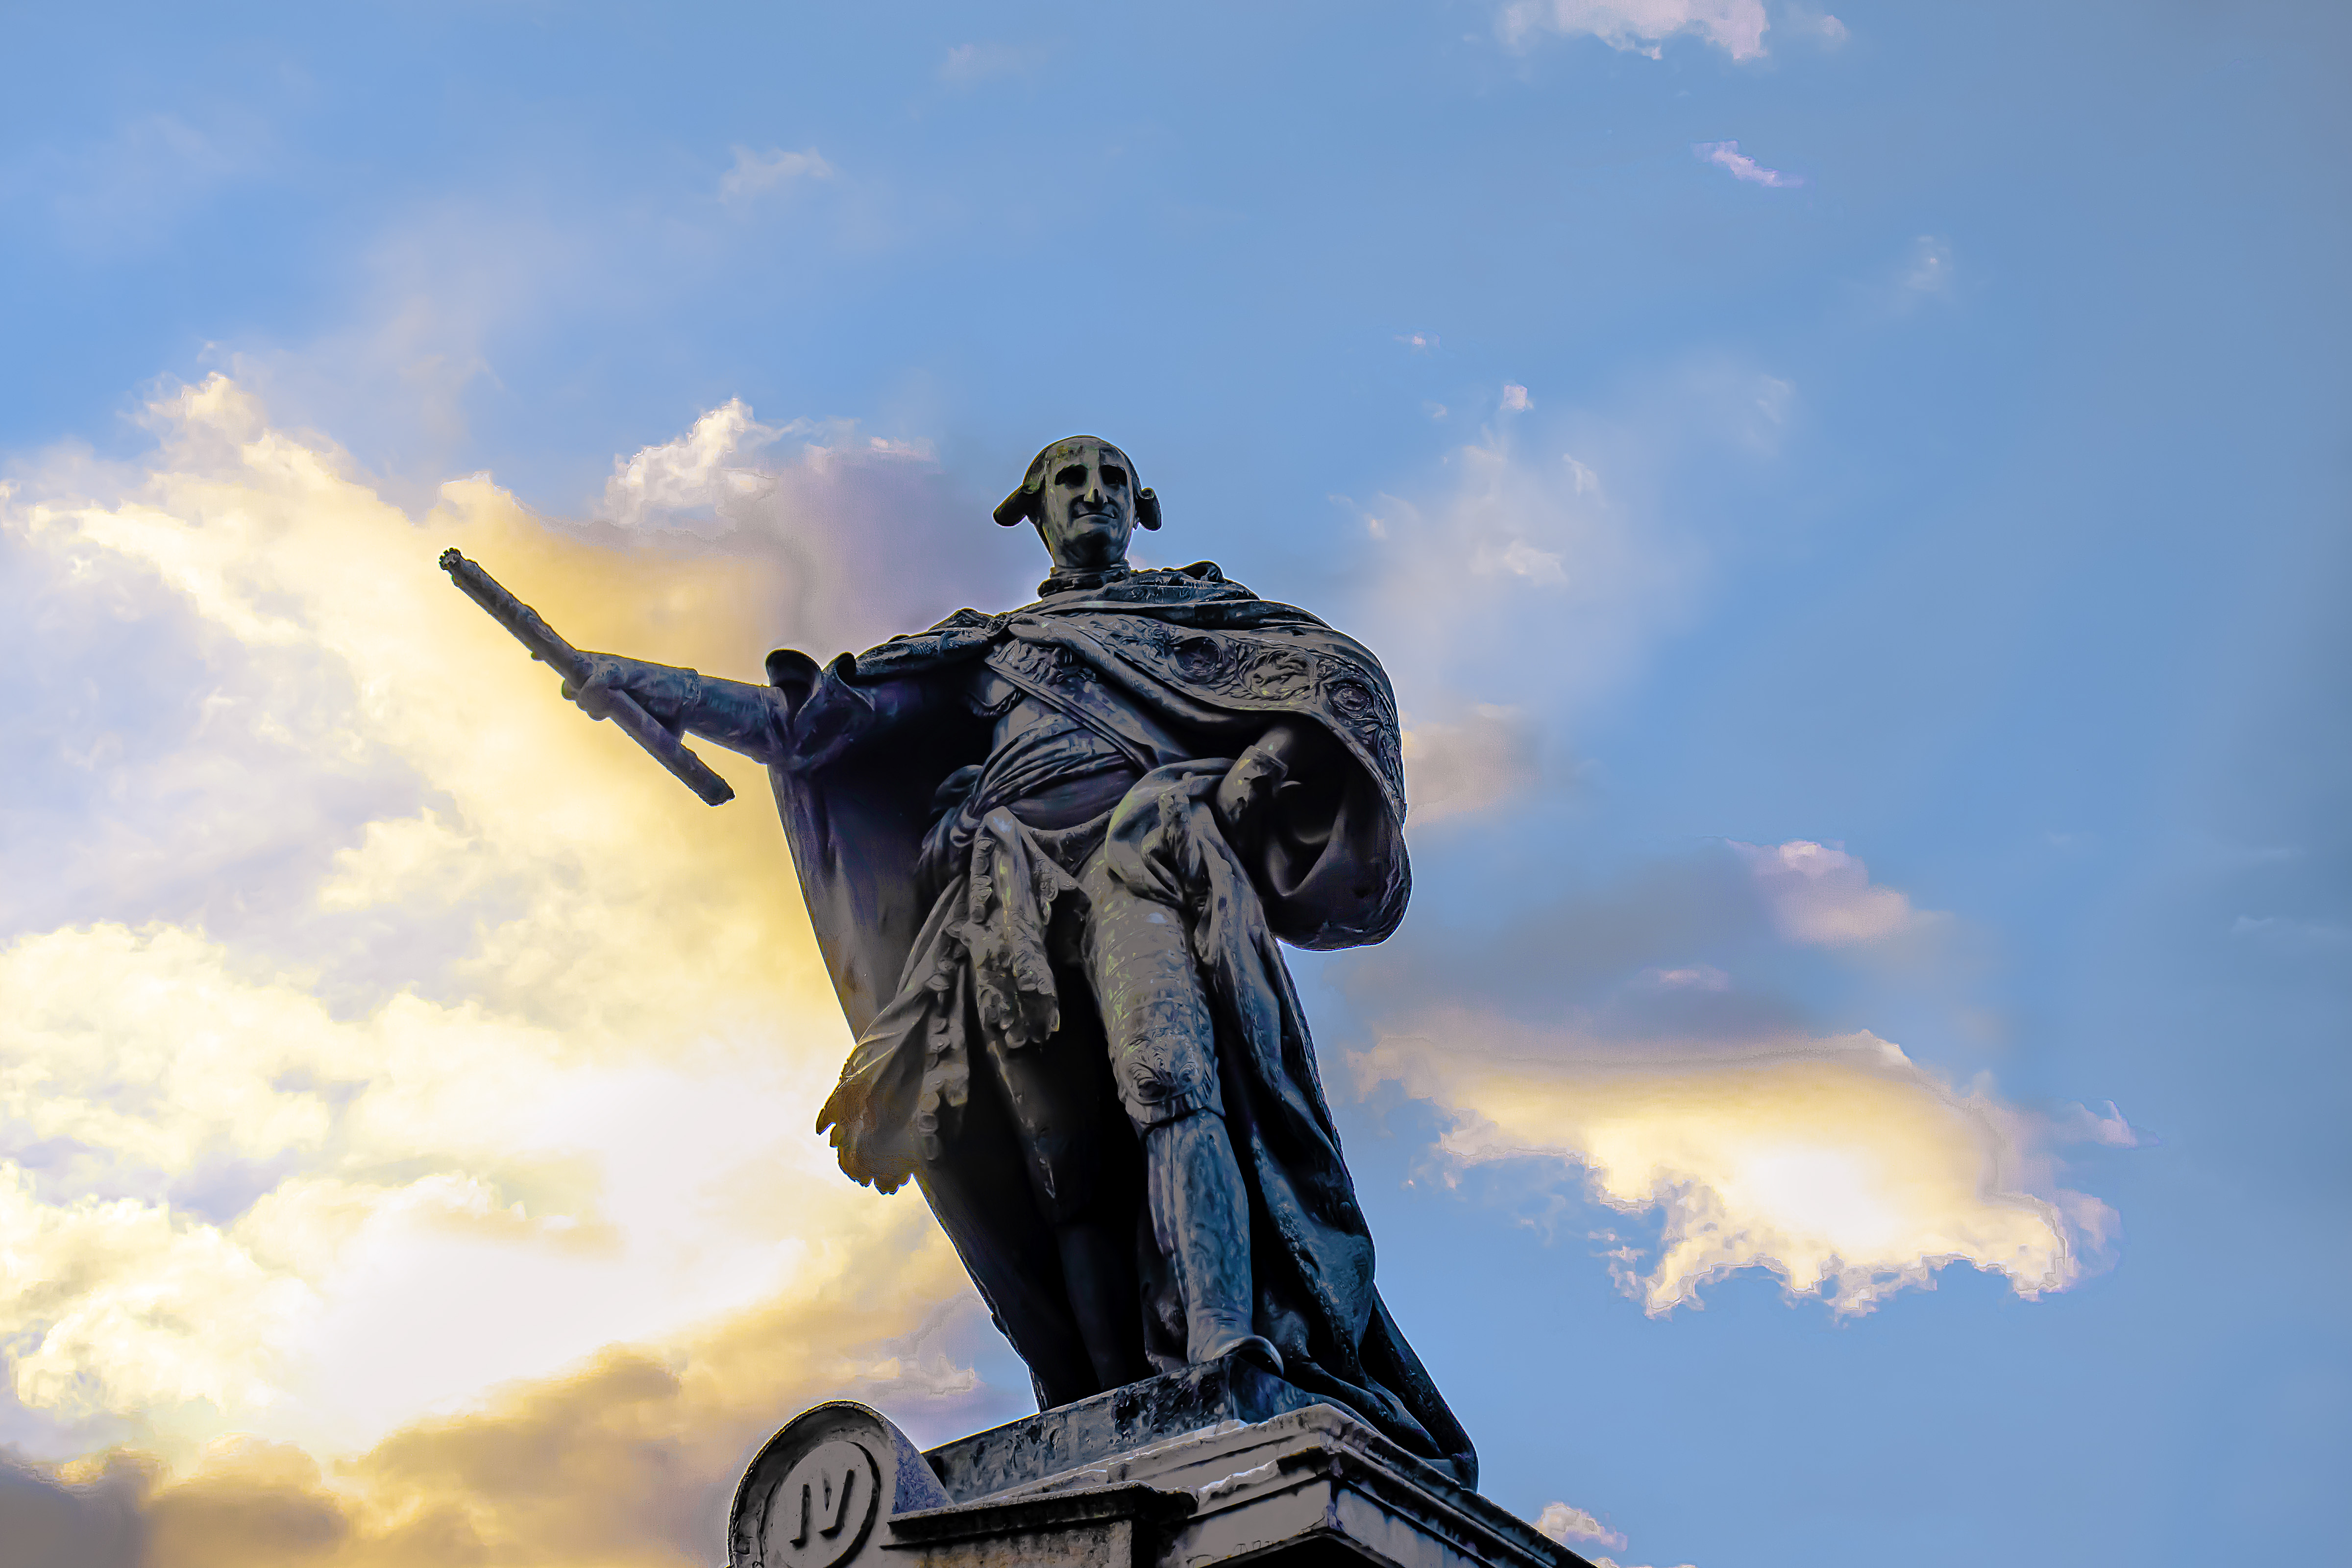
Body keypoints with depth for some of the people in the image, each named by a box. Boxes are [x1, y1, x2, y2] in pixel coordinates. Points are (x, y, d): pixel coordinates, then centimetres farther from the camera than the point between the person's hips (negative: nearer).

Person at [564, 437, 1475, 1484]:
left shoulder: (1185, 605, 31)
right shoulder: (978, 646, 37)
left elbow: (1339, 671, 17)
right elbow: (816, 723, 33)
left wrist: (1269, 751, -5)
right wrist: (641, 684, 27)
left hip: (1139, 838, -2)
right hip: (1011, 881, 3)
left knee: (1170, 1080, -32)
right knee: (1065, 1162, -18)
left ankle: (1221, 1350, -51)